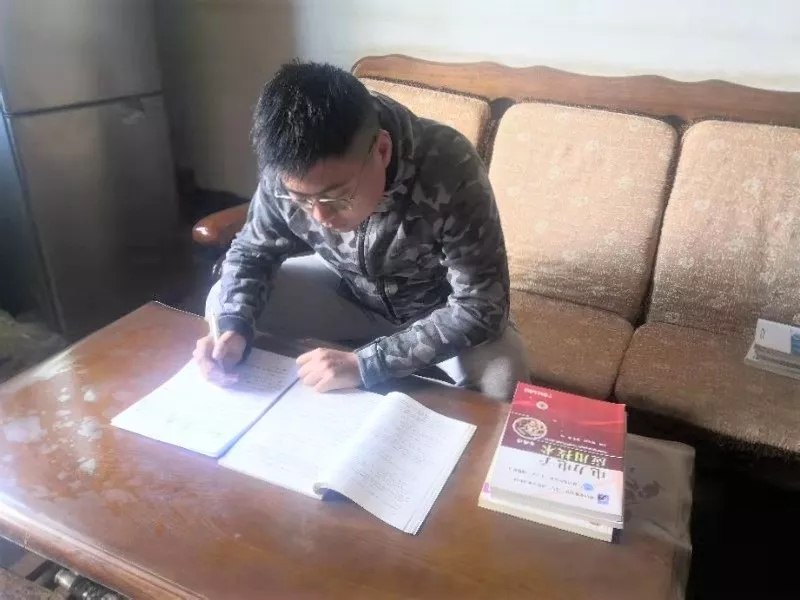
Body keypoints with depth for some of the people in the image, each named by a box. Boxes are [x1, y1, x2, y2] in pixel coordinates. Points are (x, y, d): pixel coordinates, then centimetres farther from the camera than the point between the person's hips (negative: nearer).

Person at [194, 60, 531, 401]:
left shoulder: (448, 169, -37)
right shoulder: (289, 171, -24)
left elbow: (481, 307, -34)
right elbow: (252, 251, -6)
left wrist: (365, 364, -39)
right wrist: (233, 328, -26)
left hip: (437, 307, -3)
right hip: (346, 289, 4)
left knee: (503, 378, -31)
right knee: (222, 302, -9)